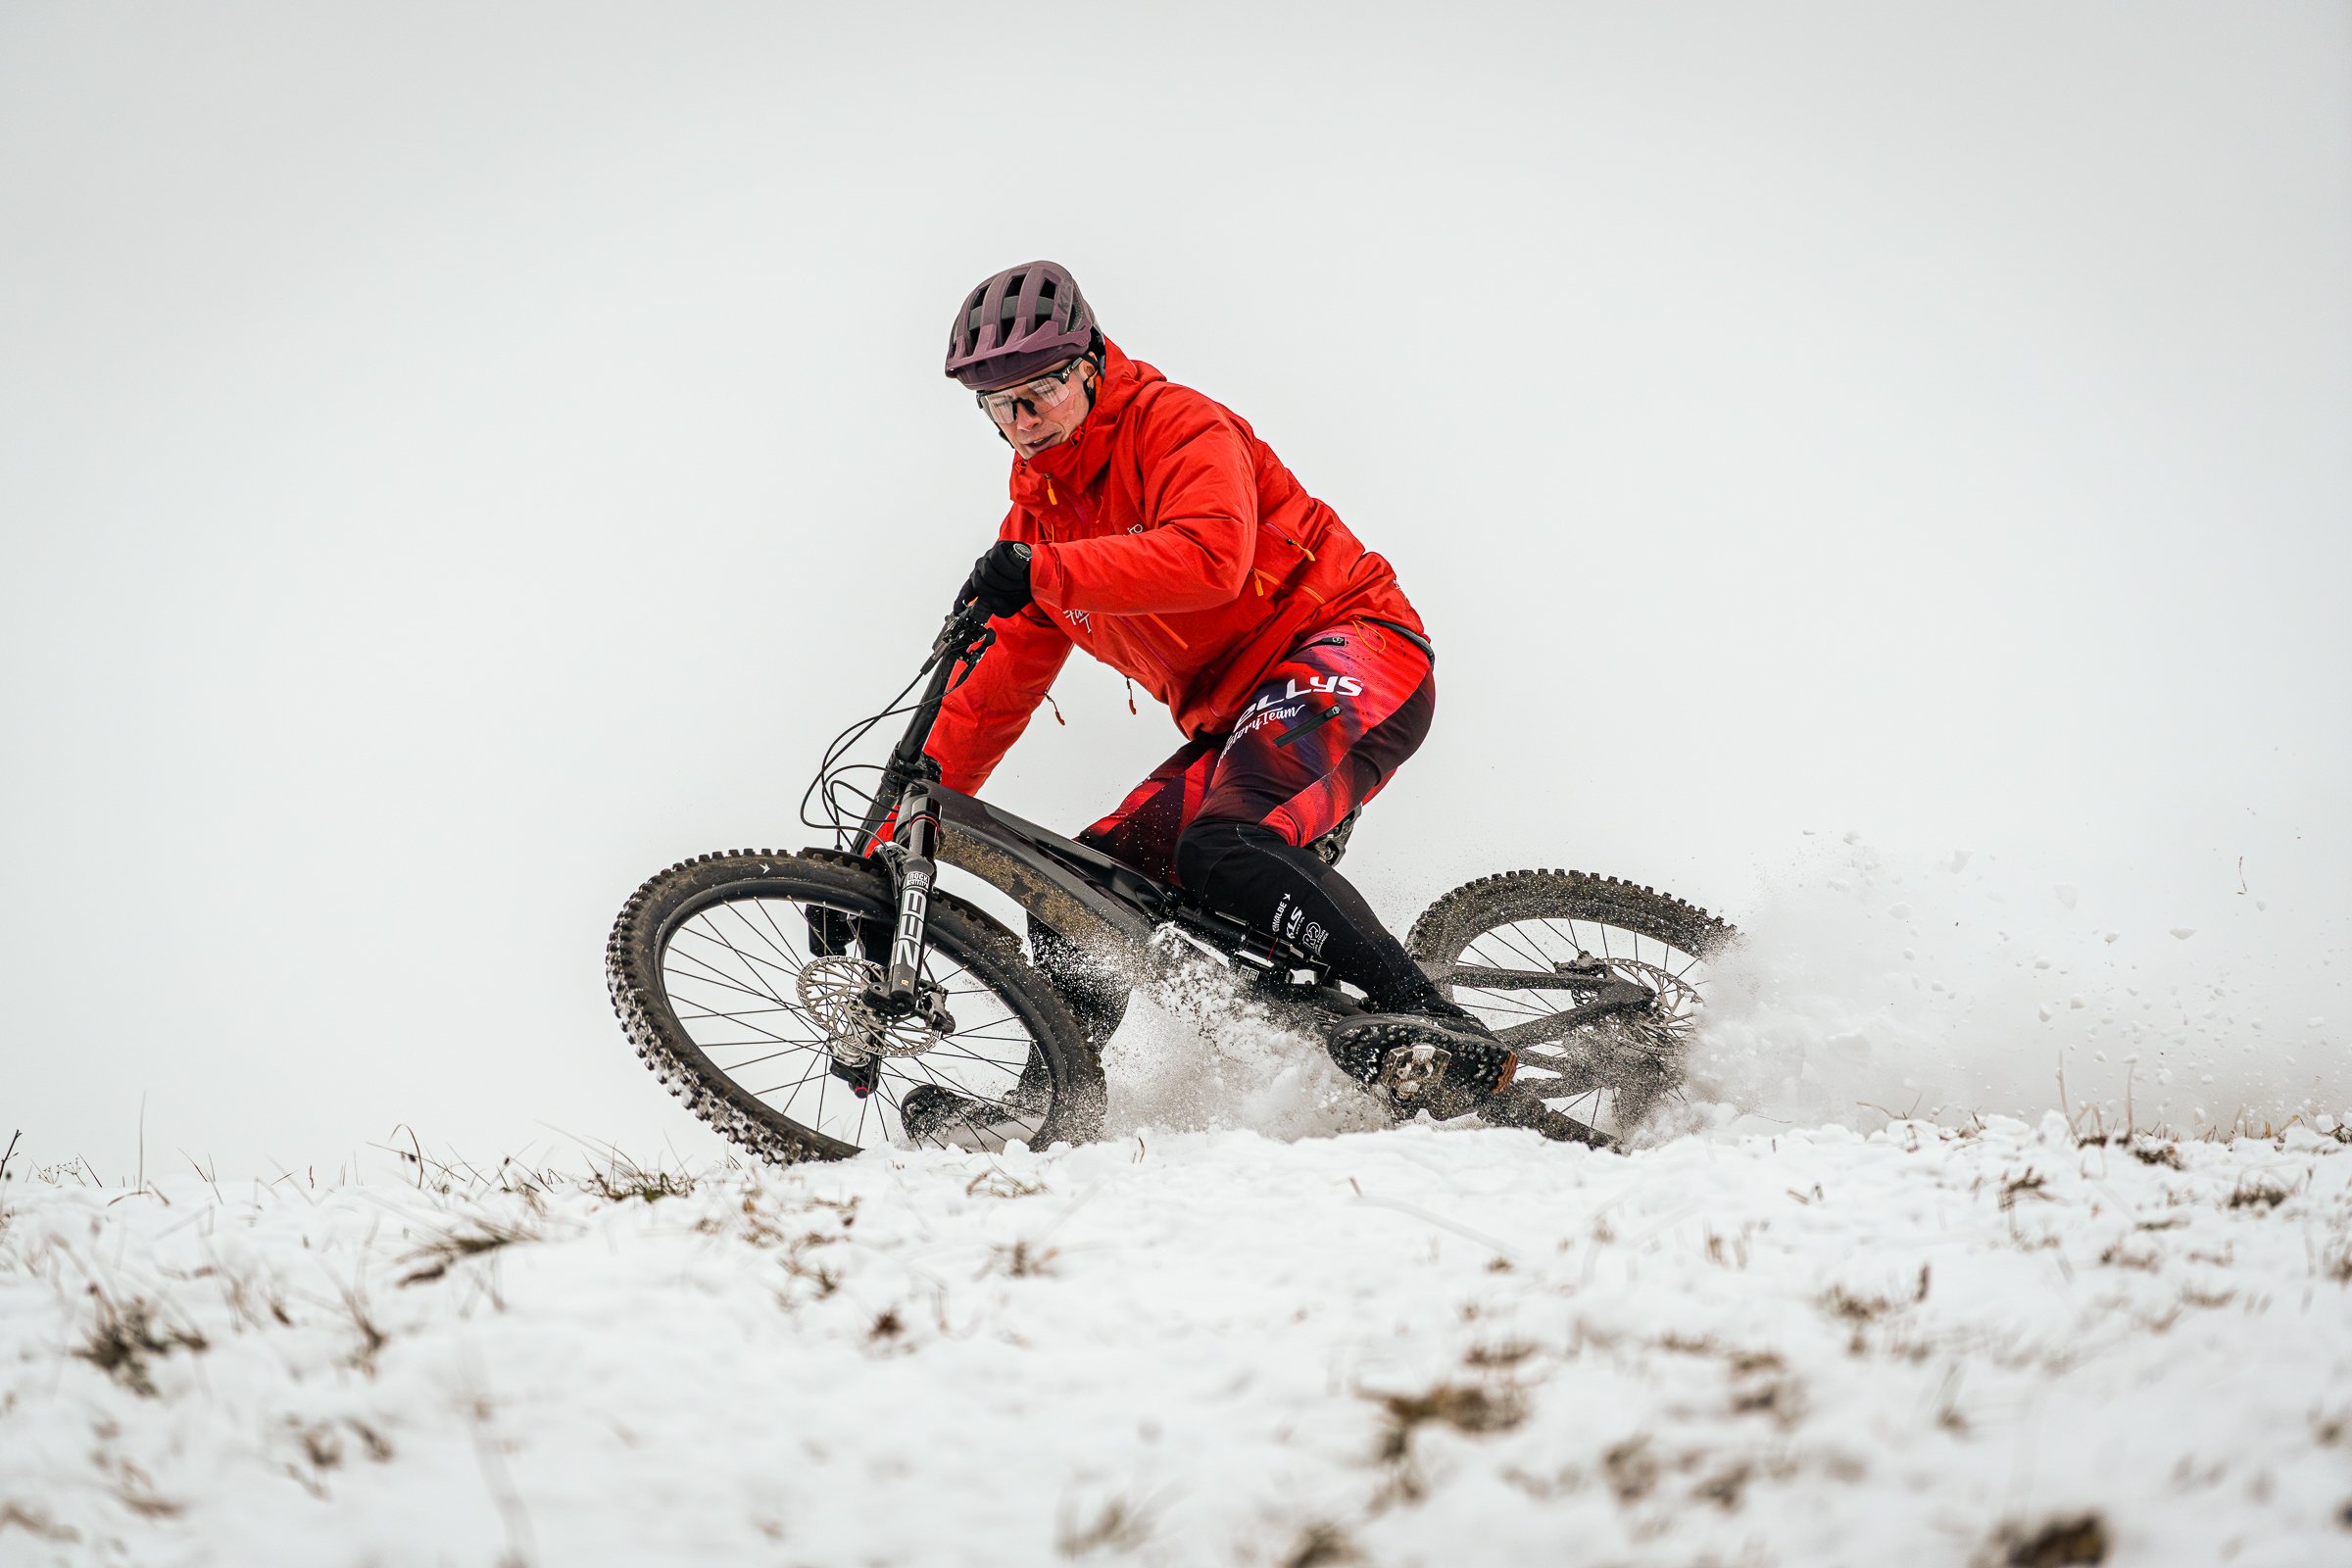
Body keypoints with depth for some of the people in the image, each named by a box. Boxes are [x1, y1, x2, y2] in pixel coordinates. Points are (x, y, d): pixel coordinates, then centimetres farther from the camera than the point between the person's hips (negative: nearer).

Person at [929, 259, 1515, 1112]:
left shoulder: (1177, 424, -8)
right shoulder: (1037, 520, 14)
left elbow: (1209, 558, -28)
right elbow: (993, 691, 16)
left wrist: (1043, 575, -36)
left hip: (1348, 651, -8)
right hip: (1233, 719, 8)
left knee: (1224, 845, -34)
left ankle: (1441, 1028, -36)